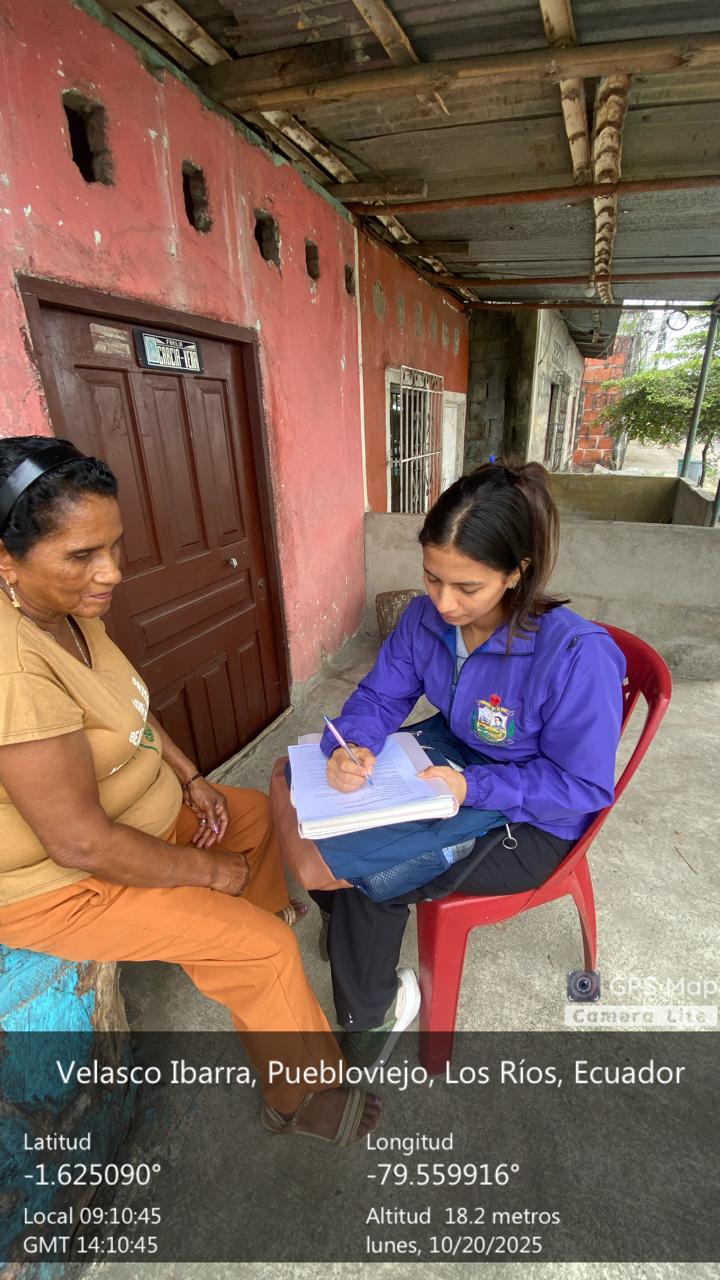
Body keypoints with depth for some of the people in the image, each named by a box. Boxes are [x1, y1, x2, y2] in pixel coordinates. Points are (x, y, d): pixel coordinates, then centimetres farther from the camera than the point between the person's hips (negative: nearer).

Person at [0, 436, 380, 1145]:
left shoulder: (67, 610, -6)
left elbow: (128, 709, 9)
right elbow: (81, 843, -31)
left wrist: (192, 778, 0)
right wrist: (206, 869, -17)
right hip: (61, 883, -8)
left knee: (260, 817, 16)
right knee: (263, 948, -9)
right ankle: (297, 1096, 20)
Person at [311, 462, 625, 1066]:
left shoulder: (578, 655, -30)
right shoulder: (426, 616, -13)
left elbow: (585, 788, -20)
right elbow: (380, 696, -3)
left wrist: (472, 787, -29)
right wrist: (352, 747, -25)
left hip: (528, 824, -6)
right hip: (448, 756, 6)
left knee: (363, 866, -19)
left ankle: (376, 1010, 16)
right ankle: (349, 923, 26)